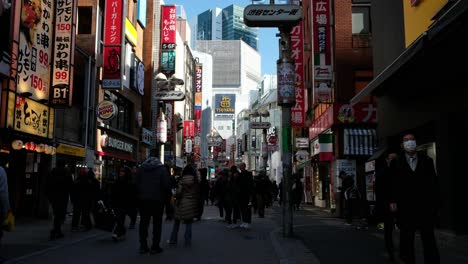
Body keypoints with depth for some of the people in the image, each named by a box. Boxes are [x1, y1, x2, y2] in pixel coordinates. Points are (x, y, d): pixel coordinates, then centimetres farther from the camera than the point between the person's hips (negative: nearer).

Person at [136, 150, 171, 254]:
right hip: (157, 200, -3)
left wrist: (139, 197, 13)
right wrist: (167, 198, 0)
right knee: (157, 222, 4)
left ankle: (143, 246, 11)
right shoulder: (162, 168, -7)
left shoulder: (141, 168, 5)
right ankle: (155, 247, 3)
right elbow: (166, 185, -11)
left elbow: (136, 184, 6)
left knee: (144, 222, 10)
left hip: (143, 200, 3)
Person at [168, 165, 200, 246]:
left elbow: (178, 192, -12)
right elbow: (198, 192, 2)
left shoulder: (182, 180, -8)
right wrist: (197, 202, 11)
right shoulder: (195, 181, -1)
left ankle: (173, 239, 15)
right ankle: (188, 240, 6)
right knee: (189, 222, 9)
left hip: (182, 202, -2)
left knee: (177, 222, 11)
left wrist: (177, 199, 5)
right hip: (192, 203, 2)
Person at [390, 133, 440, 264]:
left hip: (425, 207, 1)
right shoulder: (397, 163, 4)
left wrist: (434, 202, -1)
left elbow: (433, 183, 6)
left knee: (429, 238, 3)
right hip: (405, 208, -1)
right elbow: (393, 184, 1)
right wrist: (392, 201, -8)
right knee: (406, 239, 6)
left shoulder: (427, 161, 9)